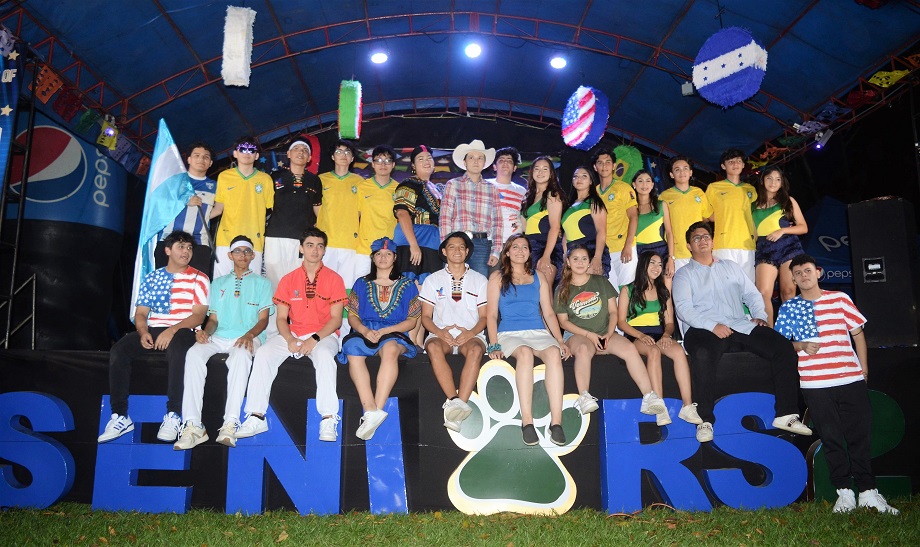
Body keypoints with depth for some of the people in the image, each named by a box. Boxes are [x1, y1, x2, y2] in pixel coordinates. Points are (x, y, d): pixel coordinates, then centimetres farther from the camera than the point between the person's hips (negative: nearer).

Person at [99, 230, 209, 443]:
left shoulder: (198, 279, 6)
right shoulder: (151, 278, 17)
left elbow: (198, 316, -5)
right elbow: (140, 313, 13)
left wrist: (172, 330, -19)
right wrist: (143, 333, -9)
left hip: (183, 331, -4)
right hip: (153, 330, 4)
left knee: (177, 350, -39)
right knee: (118, 350, -22)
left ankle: (173, 416, -35)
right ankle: (120, 416, -18)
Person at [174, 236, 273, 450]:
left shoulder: (262, 283, 17)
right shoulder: (218, 283, 26)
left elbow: (263, 319, 6)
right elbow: (213, 318, 20)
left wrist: (249, 335, -16)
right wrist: (205, 331, -4)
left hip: (248, 338, -3)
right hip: (218, 337, 3)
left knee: (241, 355, -40)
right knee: (194, 354, -31)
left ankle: (230, 424, -47)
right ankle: (193, 426, -36)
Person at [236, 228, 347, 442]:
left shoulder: (333, 279, 3)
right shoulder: (288, 280, 12)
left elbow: (336, 319, -3)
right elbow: (281, 318, 8)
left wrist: (314, 340, -17)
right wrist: (290, 339, -13)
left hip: (324, 335, -3)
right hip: (293, 334, 3)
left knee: (324, 355, -36)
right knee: (263, 354, -22)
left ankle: (329, 419, -34)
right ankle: (256, 417, -19)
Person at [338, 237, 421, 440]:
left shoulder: (407, 285, 14)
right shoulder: (362, 284, 19)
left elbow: (411, 321, 8)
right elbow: (352, 316, 12)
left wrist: (385, 331, -8)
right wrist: (364, 330, -10)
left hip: (394, 334, -1)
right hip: (364, 332, 2)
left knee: (390, 349, -39)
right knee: (353, 352, -35)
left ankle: (376, 410, -46)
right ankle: (371, 410, -43)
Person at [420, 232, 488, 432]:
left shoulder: (479, 280, 16)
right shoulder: (433, 280, 15)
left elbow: (484, 316, 10)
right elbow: (426, 316, 9)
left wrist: (471, 332, -12)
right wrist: (440, 332, -13)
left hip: (470, 334, 0)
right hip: (441, 334, 0)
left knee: (475, 349, -36)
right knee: (433, 347, -36)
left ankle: (458, 404, -44)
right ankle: (455, 401, -40)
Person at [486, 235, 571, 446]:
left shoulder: (539, 278, 21)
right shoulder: (498, 278, 14)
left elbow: (549, 313, 16)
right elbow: (491, 314, 6)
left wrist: (560, 341, 2)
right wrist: (494, 345, -8)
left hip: (539, 332, 2)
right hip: (510, 333, -2)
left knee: (554, 353, -34)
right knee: (525, 353, -38)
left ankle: (556, 422, -37)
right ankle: (527, 421, -39)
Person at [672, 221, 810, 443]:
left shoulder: (731, 267, 28)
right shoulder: (684, 274, 12)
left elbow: (752, 294, 22)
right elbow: (683, 308, -4)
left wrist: (759, 315, 1)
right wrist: (712, 326, -17)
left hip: (740, 325, 5)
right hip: (703, 329, -5)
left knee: (784, 347, -17)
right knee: (703, 355, -39)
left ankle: (786, 414, -11)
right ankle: (705, 420, -29)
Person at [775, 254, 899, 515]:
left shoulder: (839, 299, 9)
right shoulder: (788, 307, 8)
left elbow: (858, 334, 12)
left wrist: (864, 367, 6)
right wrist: (800, 346, -11)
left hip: (851, 379, 1)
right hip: (814, 384, 0)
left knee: (860, 435, 3)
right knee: (831, 438, 3)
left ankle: (868, 491, 13)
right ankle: (844, 493, 12)